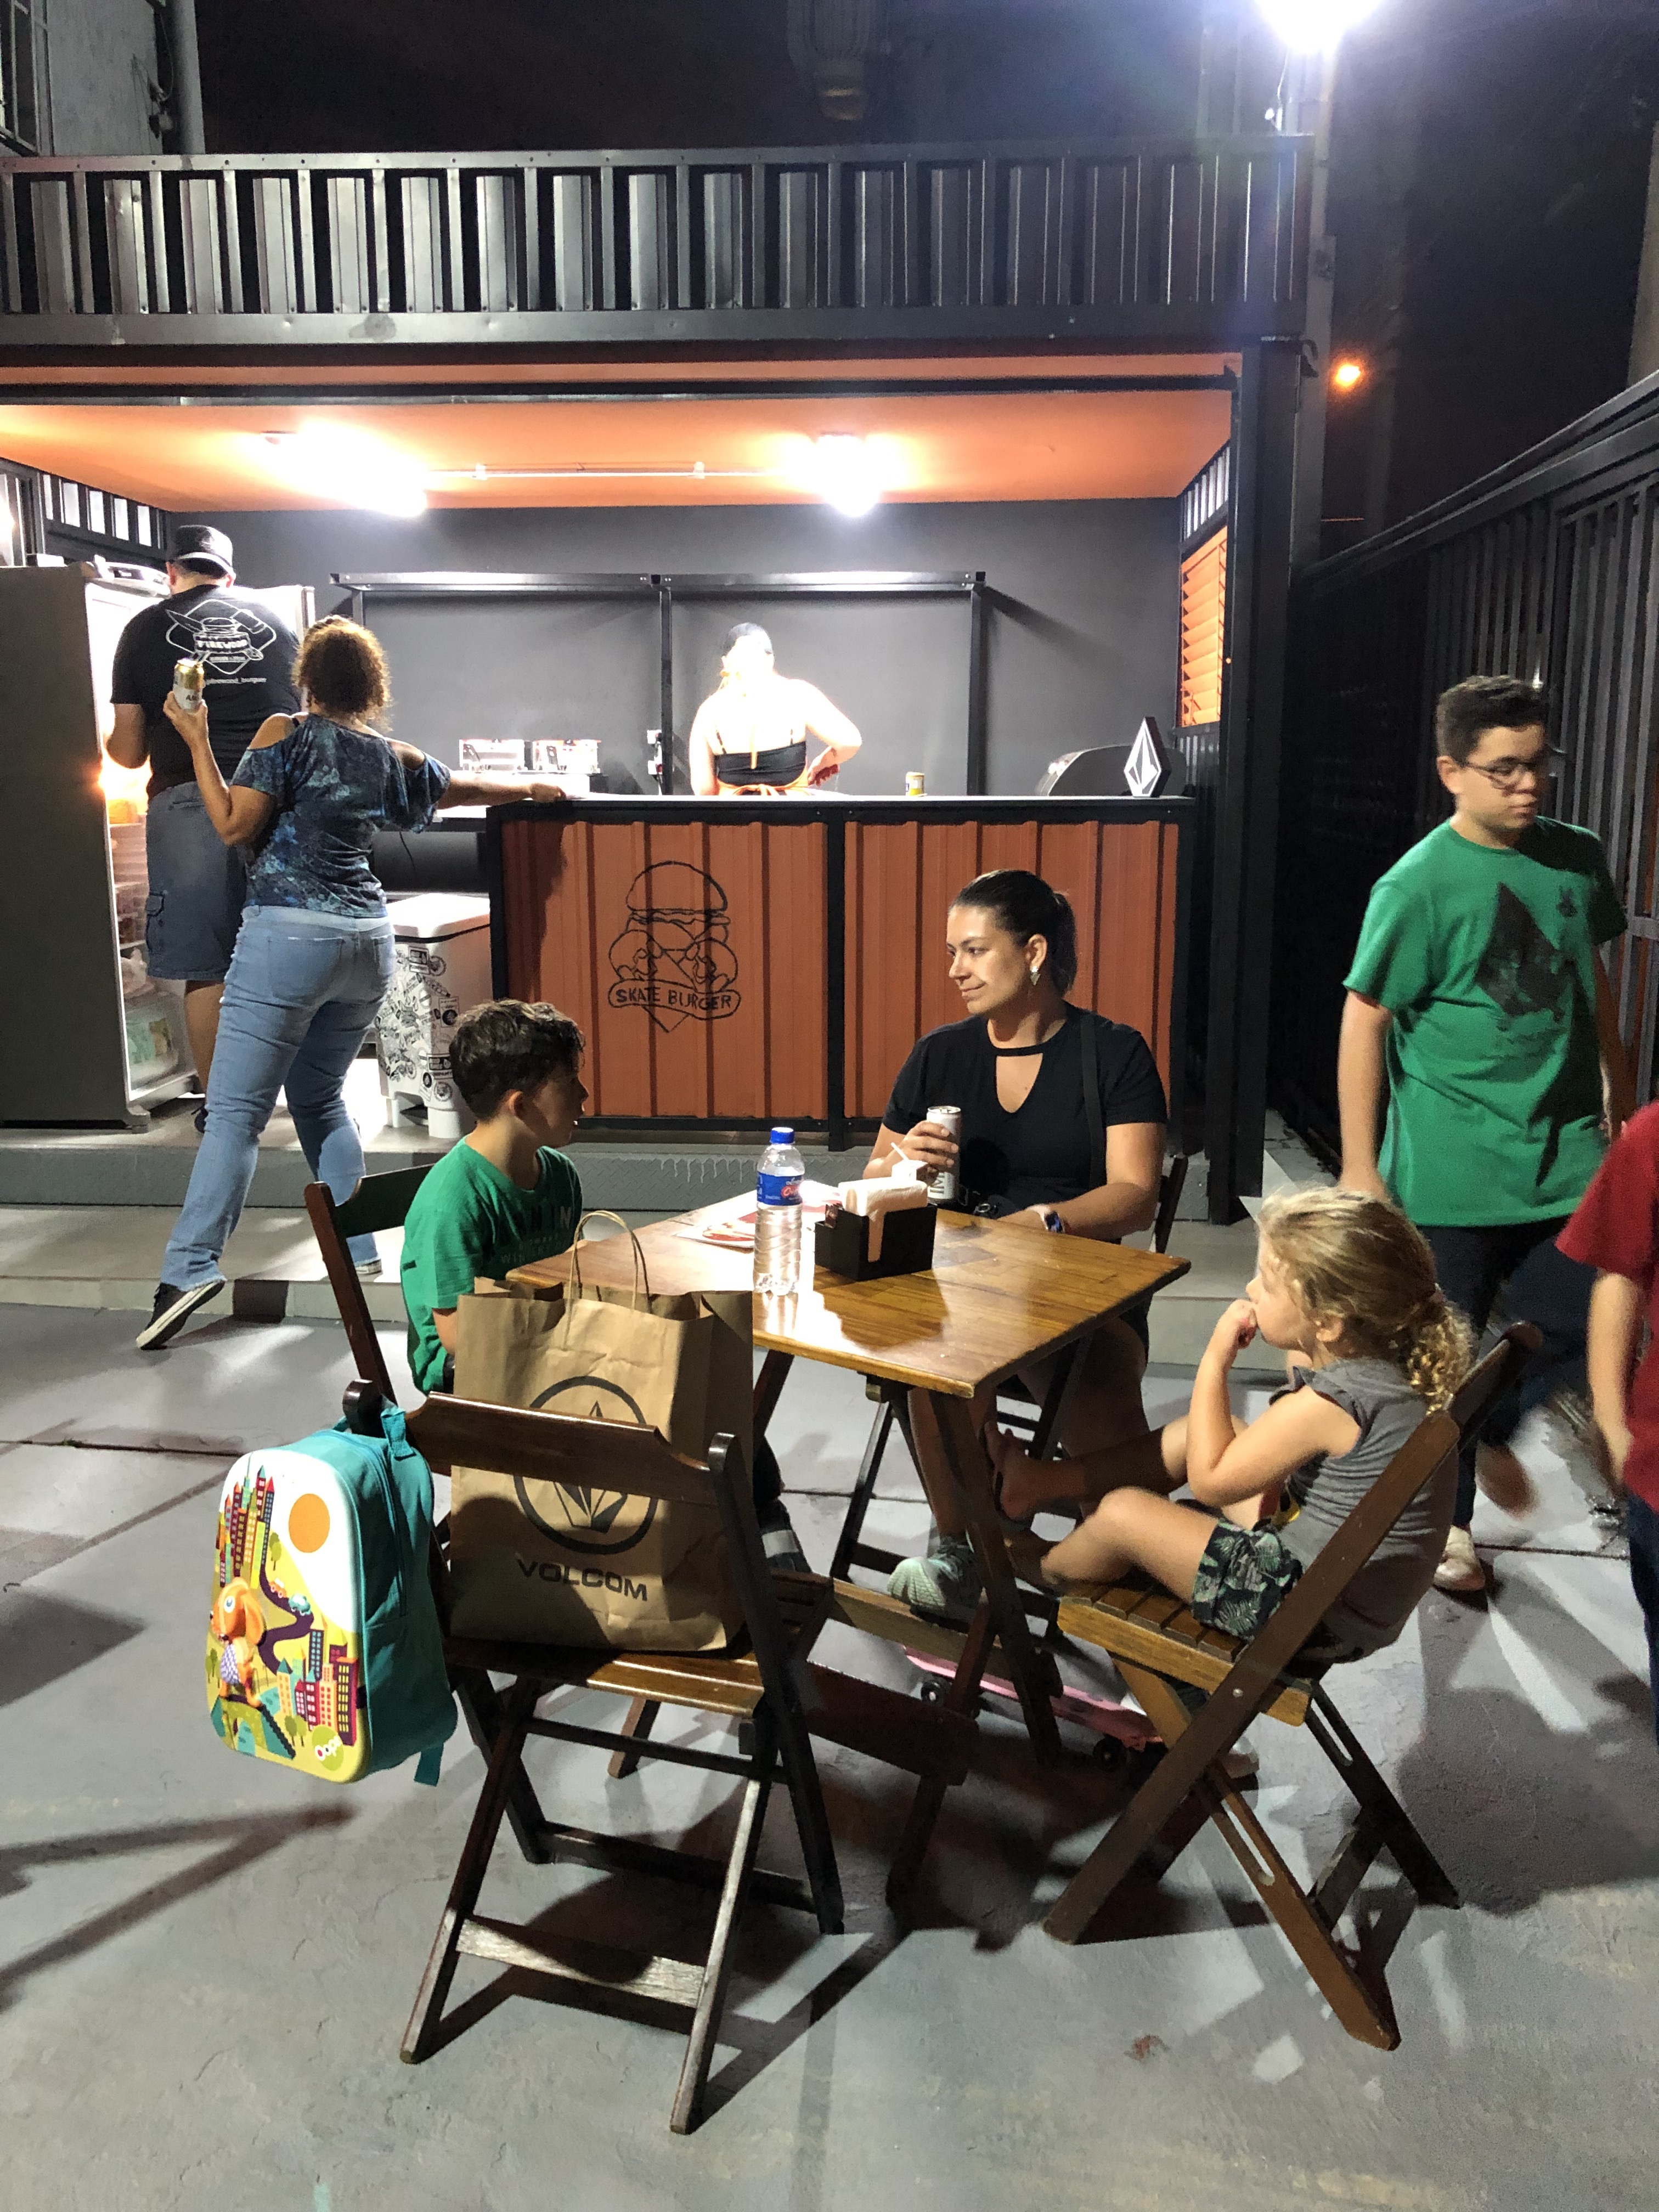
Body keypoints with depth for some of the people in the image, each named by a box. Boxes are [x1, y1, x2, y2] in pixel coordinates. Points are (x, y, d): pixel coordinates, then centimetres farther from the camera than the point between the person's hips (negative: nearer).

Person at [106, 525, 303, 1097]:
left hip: (190, 803, -2)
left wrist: (112, 743, 33)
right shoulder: (274, 620, 15)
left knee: (204, 968, 4)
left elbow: (129, 752, 9)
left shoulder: (145, 630, 8)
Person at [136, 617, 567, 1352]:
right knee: (319, 1097, 18)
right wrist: (535, 788, 46)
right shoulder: (394, 759, 12)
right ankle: (360, 1252, 16)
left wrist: (198, 743, 1)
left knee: (237, 1107, -7)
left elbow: (235, 827, -5)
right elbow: (472, 788, 28)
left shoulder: (286, 735, -2)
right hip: (367, 939, 5)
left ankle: (191, 1266, -16)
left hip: (290, 934, -5)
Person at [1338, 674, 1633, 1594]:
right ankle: (1446, 1519, 29)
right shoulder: (1419, 886, -14)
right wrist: (1359, 1166, -12)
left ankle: (1493, 1425, 35)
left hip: (1563, 1151, 5)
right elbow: (1364, 1021, -12)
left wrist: (1617, 1079, 23)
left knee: (1589, 1325, 4)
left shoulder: (1577, 858, 4)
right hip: (1451, 1168, -5)